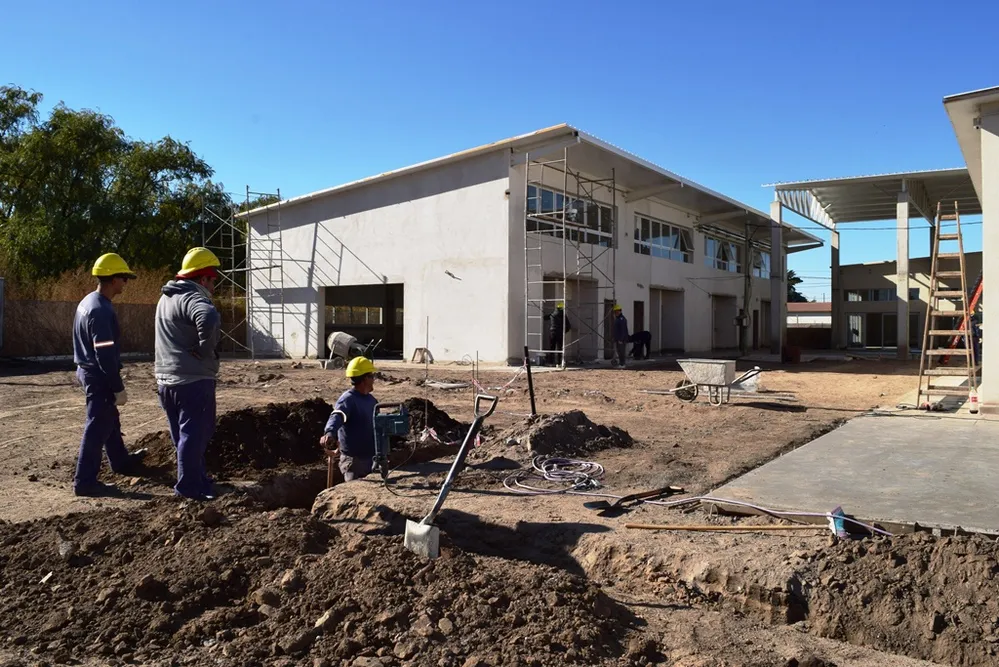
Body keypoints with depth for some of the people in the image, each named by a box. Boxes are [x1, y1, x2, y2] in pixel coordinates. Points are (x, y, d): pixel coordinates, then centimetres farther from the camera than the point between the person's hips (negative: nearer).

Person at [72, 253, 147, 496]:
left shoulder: (88, 302, 9)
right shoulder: (101, 311, -24)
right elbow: (105, 354, -26)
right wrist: (118, 388, -21)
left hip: (89, 371, 10)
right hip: (100, 377, -10)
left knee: (110, 420, 23)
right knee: (98, 428, -3)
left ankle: (122, 462, 39)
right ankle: (85, 481, 4)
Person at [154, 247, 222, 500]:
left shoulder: (167, 297, 16)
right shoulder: (192, 298, -17)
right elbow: (209, 318, -39)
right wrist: (206, 350, -25)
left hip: (167, 379, 10)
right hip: (193, 380, -10)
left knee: (183, 435, 18)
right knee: (195, 434, 0)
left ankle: (197, 478, 31)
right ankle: (189, 486, 5)